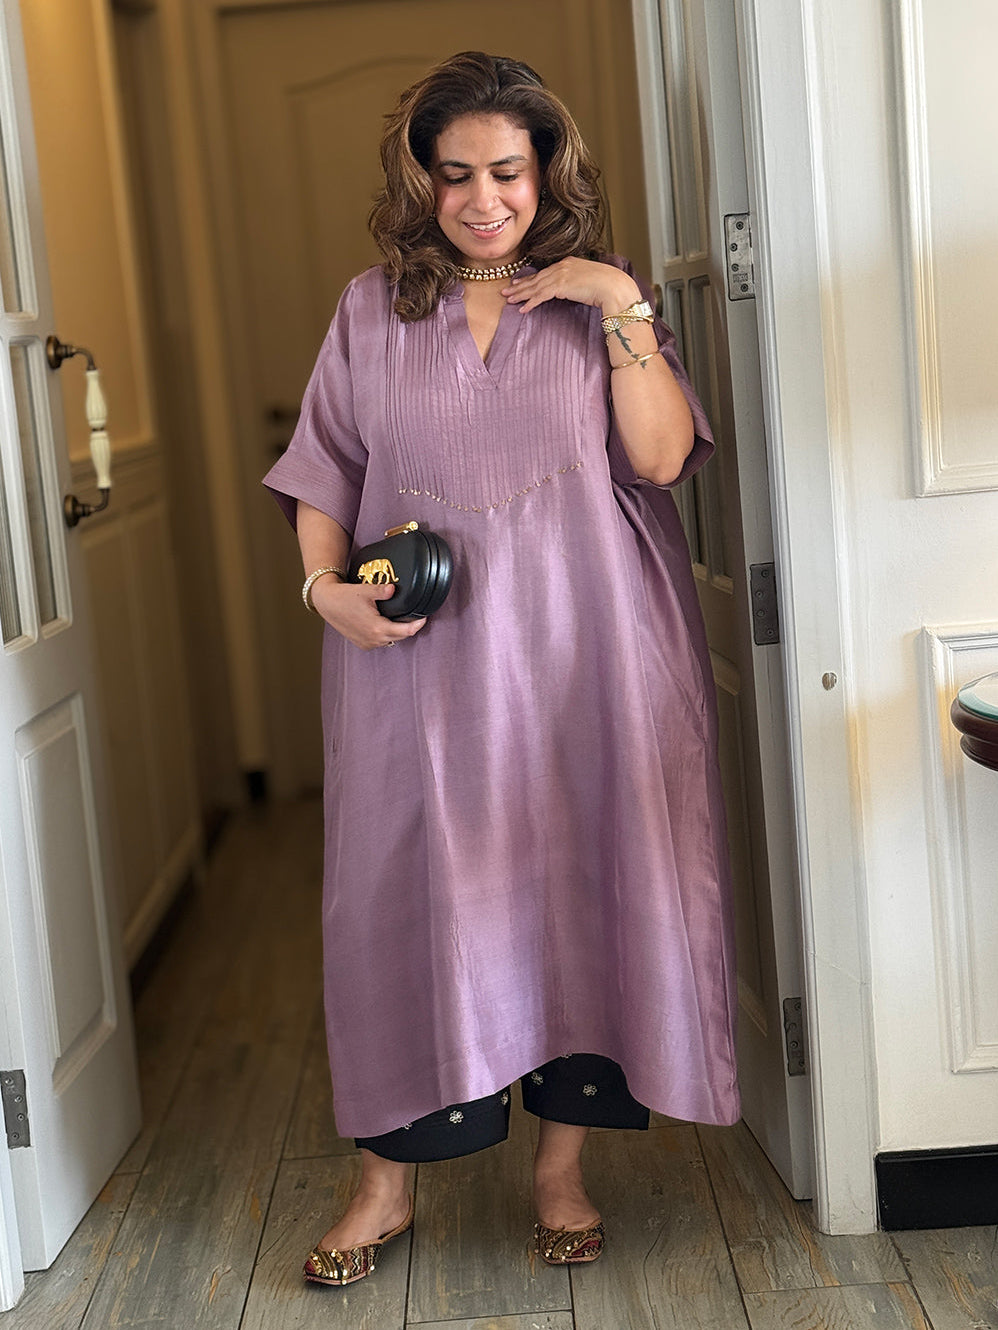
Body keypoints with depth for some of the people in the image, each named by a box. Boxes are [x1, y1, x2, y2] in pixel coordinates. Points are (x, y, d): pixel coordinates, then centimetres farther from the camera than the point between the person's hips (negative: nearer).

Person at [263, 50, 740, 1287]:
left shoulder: (603, 300, 6)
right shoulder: (371, 311, 8)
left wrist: (624, 310, -11)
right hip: (425, 658, 1)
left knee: (581, 883, 3)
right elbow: (324, 475, 9)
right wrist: (328, 586, -7)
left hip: (582, 650, 0)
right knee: (407, 892, 1)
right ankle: (388, 1176, 15)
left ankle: (562, 1160, 20)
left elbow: (661, 456, -5)